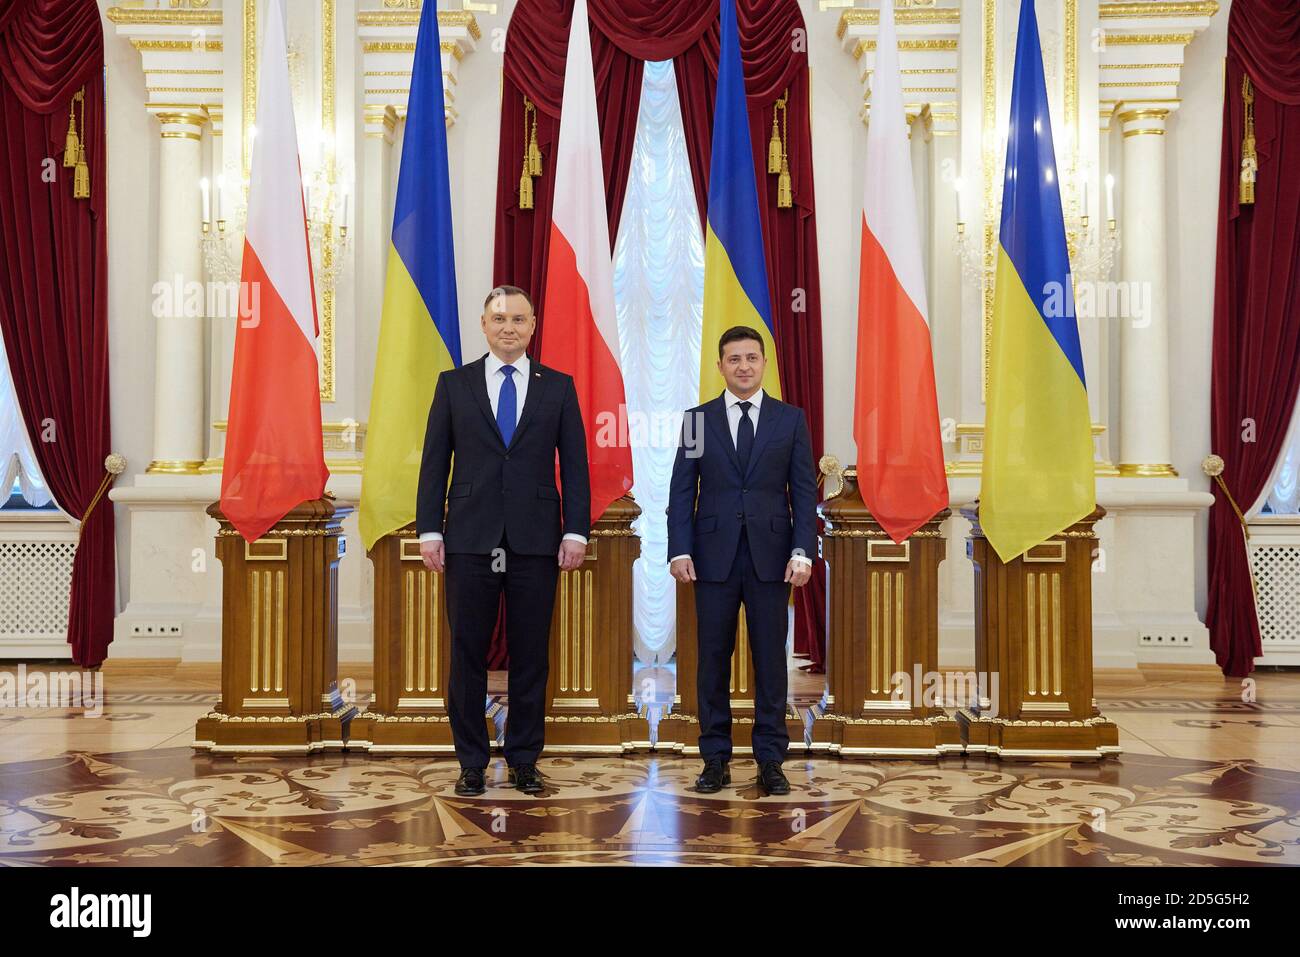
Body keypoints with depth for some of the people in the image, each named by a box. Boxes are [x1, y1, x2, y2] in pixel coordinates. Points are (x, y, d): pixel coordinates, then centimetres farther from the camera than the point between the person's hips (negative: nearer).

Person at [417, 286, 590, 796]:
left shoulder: (558, 387, 8)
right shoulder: (454, 384, 8)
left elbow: (574, 465, 5)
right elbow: (435, 462, 6)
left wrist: (576, 531, -3)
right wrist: (429, 530, -2)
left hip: (535, 540, 0)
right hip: (470, 539, 0)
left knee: (530, 656, 6)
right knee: (467, 654, 4)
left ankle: (524, 761, 17)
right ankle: (471, 762, 16)